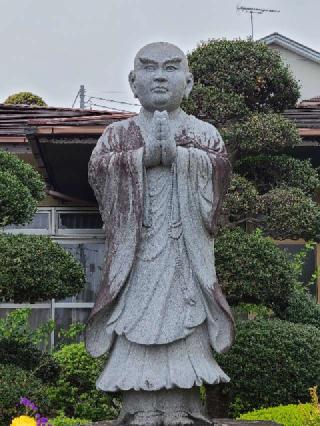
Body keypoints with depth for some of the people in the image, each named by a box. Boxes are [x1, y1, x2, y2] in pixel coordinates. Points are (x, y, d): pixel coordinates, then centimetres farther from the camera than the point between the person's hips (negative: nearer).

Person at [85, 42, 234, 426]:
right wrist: (146, 155, -14)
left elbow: (219, 167, -6)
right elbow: (98, 167, -5)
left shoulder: (204, 133, 13)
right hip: (135, 248, 0)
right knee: (136, 325, -5)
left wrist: (176, 153, -17)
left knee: (184, 322, -5)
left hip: (185, 248, 0)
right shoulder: (118, 133, 13)